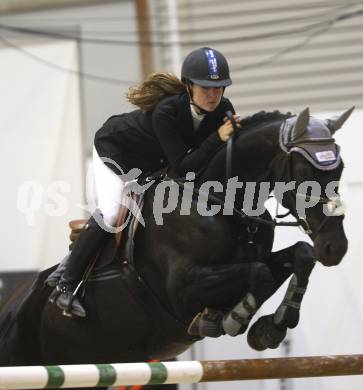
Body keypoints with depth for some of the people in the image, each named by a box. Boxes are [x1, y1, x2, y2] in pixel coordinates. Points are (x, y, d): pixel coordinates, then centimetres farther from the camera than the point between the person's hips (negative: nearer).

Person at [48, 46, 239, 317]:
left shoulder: (223, 110, -24)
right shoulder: (166, 111, -41)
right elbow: (183, 167, -42)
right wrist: (217, 138, -50)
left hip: (153, 163, 7)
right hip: (115, 150, -7)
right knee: (110, 213, -20)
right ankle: (66, 287, -15)